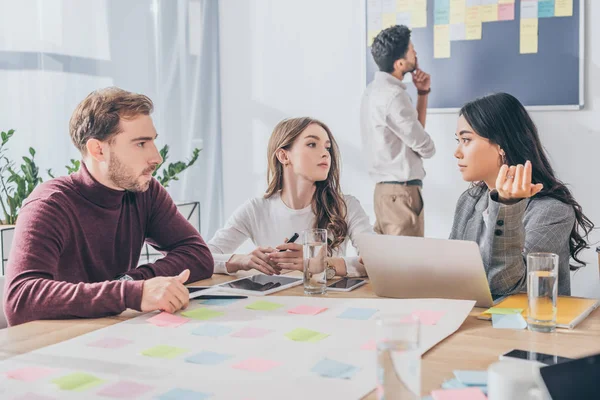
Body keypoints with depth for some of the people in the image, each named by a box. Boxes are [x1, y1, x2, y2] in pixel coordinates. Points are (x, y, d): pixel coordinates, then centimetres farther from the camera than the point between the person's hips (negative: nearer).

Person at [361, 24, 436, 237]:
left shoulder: (375, 89, 13)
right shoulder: (393, 95, -17)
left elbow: (413, 131, 16)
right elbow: (426, 147, -12)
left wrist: (423, 93, 8)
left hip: (385, 189, 10)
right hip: (402, 192, -10)